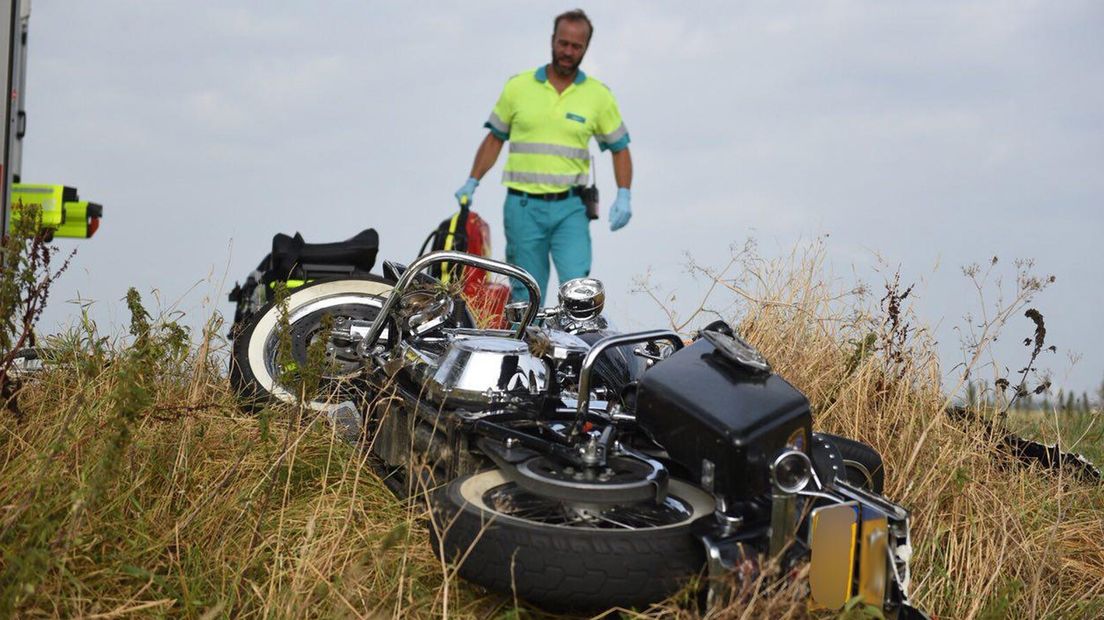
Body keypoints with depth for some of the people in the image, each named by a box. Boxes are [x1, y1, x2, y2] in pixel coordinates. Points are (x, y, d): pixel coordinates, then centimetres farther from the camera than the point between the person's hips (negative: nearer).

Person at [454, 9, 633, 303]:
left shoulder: (598, 95, 4)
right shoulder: (518, 87, 5)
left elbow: (620, 148, 10)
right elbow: (495, 138, 13)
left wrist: (624, 196, -3)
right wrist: (471, 183, 4)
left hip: (570, 207, -1)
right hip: (523, 206, 1)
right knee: (526, 294, 4)